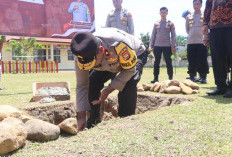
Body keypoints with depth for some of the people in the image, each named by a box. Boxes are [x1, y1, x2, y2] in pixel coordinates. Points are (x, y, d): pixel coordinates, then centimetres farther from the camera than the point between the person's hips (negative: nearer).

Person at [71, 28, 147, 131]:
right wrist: (81, 117, -21)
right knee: (91, 83, -14)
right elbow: (81, 86, -20)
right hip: (110, 62, 4)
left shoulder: (119, 45, -45)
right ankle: (93, 121, 4)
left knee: (128, 86, -32)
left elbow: (130, 70, -29)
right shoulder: (82, 56, -29)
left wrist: (108, 90, -35)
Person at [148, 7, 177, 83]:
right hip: (157, 46, 2)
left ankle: (170, 78, 5)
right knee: (156, 62, 2)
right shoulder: (156, 24, 12)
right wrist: (150, 45, 3)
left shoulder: (170, 23, 7)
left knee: (168, 62, -1)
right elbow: (153, 35, 12)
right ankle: (156, 78, 7)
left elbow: (173, 35, 3)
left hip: (167, 46, -2)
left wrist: (173, 46, -6)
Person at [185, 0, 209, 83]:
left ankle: (203, 77, 3)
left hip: (201, 41, -2)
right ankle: (192, 76, 10)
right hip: (191, 42, 2)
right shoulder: (189, 17, 16)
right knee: (192, 61, 2)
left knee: (202, 60, -4)